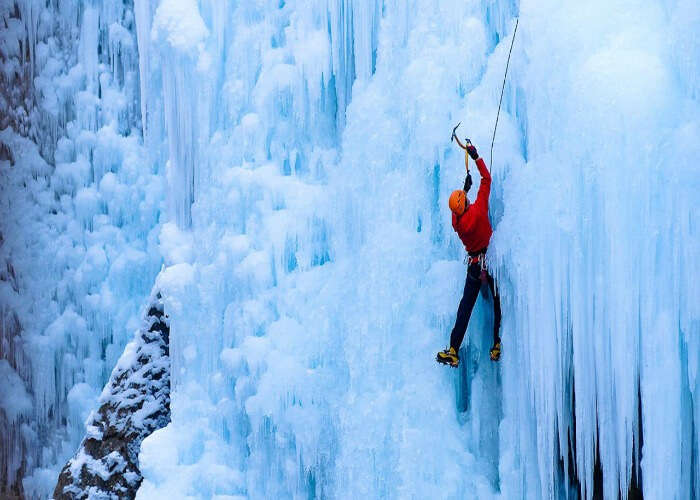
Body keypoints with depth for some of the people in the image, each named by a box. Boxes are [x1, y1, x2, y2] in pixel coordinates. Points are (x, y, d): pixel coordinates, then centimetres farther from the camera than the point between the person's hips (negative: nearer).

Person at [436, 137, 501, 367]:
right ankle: (497, 346, 4)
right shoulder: (478, 210, -16)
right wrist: (476, 157, -2)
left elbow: (459, 208, 22)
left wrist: (465, 188, 27)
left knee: (465, 306, 3)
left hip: (474, 264, 3)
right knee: (498, 302, 8)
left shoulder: (456, 221, -5)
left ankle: (453, 350, -3)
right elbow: (486, 179, -8)